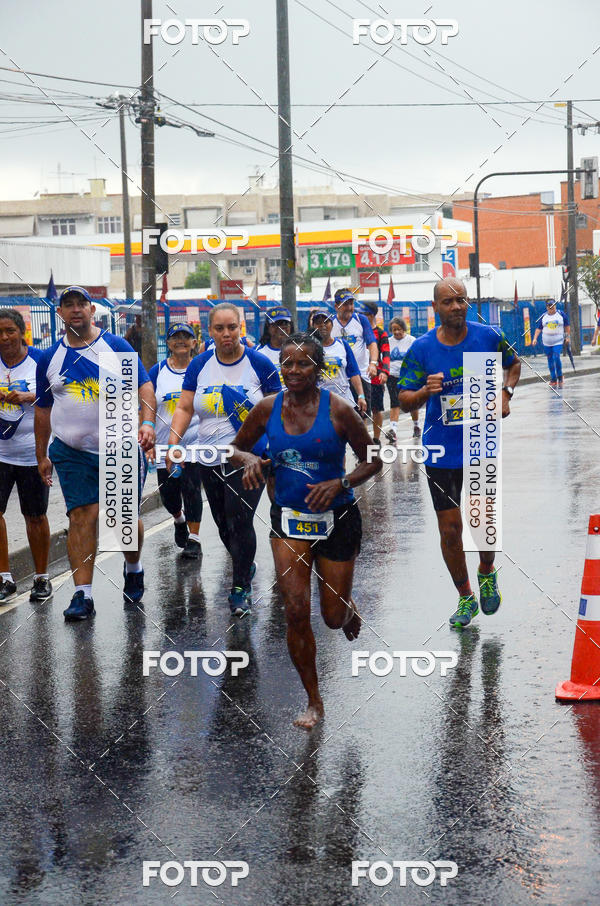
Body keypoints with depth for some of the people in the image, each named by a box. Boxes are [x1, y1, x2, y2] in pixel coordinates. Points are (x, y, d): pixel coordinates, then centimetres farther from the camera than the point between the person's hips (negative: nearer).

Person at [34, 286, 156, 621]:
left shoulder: (117, 346, 1)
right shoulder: (49, 358, 8)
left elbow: (144, 386, -4)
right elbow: (43, 409, 16)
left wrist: (148, 422, -21)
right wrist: (42, 455, 16)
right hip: (73, 453, 1)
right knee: (82, 517, -9)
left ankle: (134, 569, 35)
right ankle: (83, 595, -8)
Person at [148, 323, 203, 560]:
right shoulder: (157, 371, 3)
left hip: (194, 443, -2)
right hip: (165, 444, 2)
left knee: (191, 489, -10)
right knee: (168, 492, 8)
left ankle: (194, 539, -1)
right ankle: (179, 521, 39)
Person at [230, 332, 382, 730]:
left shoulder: (338, 410, -12)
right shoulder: (268, 409, -3)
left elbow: (373, 460, -3)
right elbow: (236, 447, 12)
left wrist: (339, 484, -18)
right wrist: (250, 459, -11)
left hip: (337, 518, -2)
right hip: (289, 518, 2)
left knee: (334, 617, 8)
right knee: (297, 611, -8)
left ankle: (350, 608, 49)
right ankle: (314, 701, 7)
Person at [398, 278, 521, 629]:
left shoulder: (488, 336, -6)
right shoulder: (422, 348, -8)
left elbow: (514, 364, 14)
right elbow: (405, 402, -3)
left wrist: (506, 393, -4)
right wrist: (426, 391, -24)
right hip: (441, 451, 0)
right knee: (450, 530, 6)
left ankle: (487, 573, 33)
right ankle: (466, 598, 25)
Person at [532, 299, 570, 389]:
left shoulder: (562, 314, 1)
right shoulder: (543, 316, 5)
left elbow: (567, 326, 8)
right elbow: (538, 328, 5)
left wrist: (568, 337, 3)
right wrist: (535, 338, -7)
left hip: (558, 342, -3)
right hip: (547, 342, 3)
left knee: (556, 358, -17)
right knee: (550, 360, 5)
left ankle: (560, 378, -2)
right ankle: (553, 379, 14)